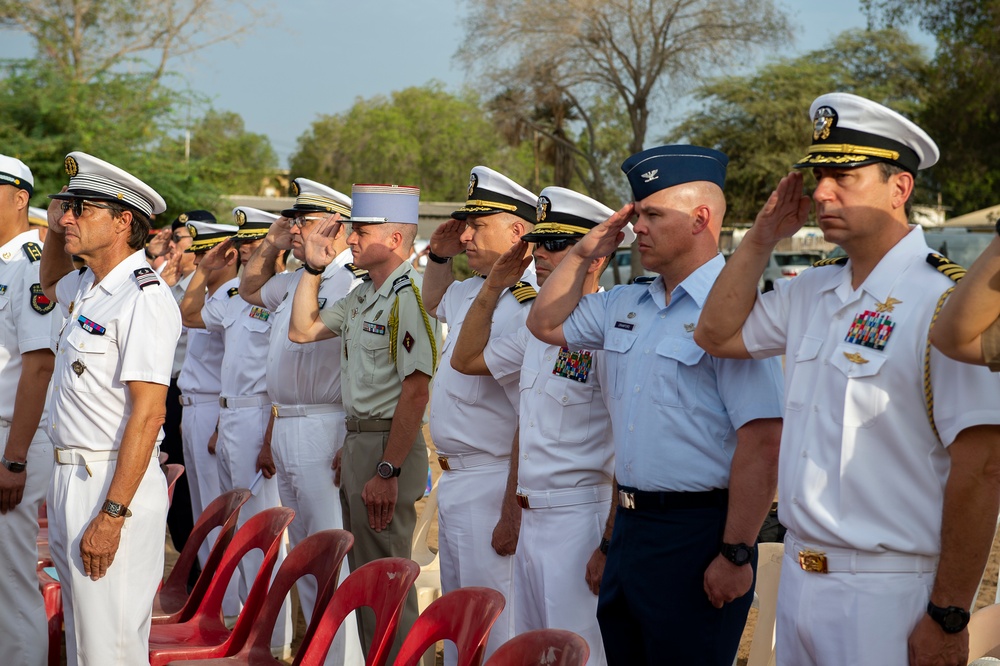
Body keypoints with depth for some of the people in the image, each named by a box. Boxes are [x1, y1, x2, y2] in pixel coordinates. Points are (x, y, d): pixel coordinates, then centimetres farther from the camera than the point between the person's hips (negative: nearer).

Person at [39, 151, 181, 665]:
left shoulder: (144, 298, -16)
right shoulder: (87, 287, 12)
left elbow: (147, 413, -21)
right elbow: (51, 282, 40)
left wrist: (111, 515, -25)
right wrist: (54, 230, 18)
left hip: (114, 485, -10)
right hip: (71, 479, 10)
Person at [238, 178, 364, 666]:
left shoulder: (356, 283, -15)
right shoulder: (296, 281, 14)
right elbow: (250, 289, 34)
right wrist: (271, 243, 19)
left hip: (327, 436, -10)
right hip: (286, 432, 10)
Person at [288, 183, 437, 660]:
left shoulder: (409, 295, -18)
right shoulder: (364, 295, 12)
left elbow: (415, 390, -22)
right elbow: (302, 330, 21)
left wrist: (388, 471, -24)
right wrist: (314, 266, 10)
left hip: (387, 446, -10)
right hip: (356, 441, 10)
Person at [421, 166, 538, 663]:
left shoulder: (528, 307, -22)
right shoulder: (470, 291, 8)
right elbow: (434, 303, 35)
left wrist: (513, 513, -25)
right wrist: (439, 255, 15)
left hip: (492, 484, -10)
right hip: (454, 478, 10)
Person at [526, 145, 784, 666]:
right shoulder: (626, 306, 11)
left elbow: (761, 443, -21)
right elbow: (546, 324, 26)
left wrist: (736, 555, -22)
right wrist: (584, 253, 11)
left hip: (696, 531, -8)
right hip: (629, 525, 8)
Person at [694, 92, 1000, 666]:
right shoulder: (811, 294, 10)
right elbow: (717, 334, 23)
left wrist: (948, 617, -18)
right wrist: (762, 239, 10)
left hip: (889, 595, -7)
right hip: (799, 576, 7)